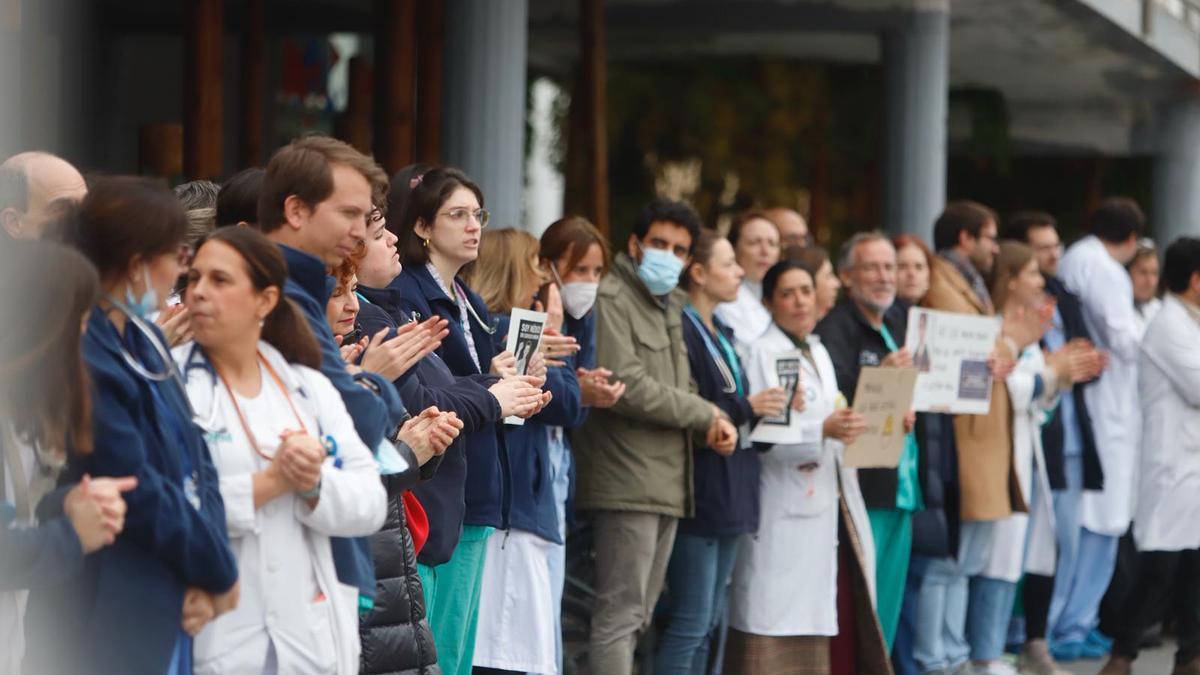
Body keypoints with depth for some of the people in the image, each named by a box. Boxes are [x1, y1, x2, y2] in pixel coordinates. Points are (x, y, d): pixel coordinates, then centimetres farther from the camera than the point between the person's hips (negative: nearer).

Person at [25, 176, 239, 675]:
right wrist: (218, 572, -4)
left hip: (170, 613, 9)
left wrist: (205, 576, -5)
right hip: (112, 626, -9)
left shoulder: (144, 343, 9)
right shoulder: (79, 361, -19)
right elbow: (139, 496, -19)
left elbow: (197, 462, 9)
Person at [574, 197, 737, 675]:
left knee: (637, 616, 12)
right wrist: (706, 414, -9)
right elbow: (626, 386, -18)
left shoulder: (670, 305, 21)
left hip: (668, 485, 10)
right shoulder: (610, 299, -9)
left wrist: (715, 422, 3)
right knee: (619, 615, -11)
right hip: (628, 482, -10)